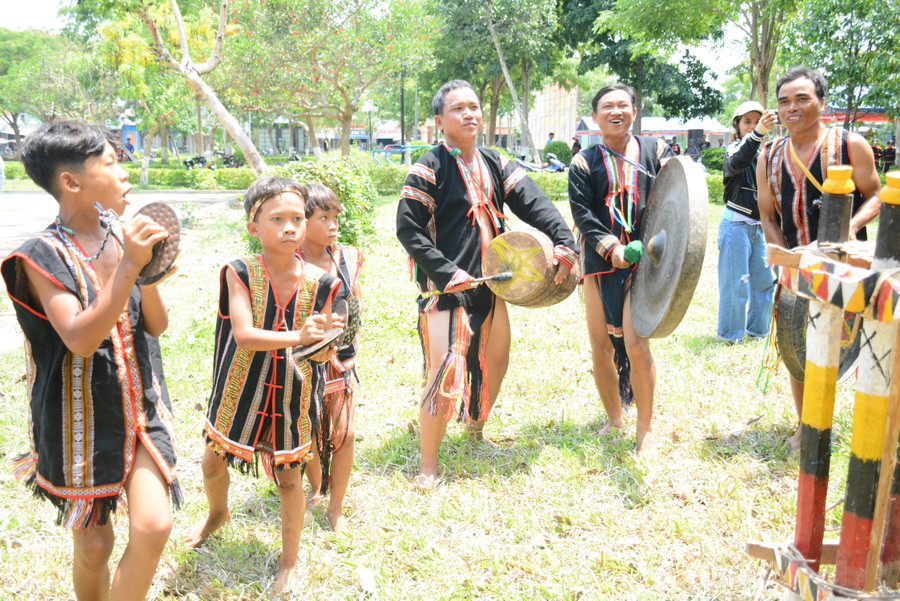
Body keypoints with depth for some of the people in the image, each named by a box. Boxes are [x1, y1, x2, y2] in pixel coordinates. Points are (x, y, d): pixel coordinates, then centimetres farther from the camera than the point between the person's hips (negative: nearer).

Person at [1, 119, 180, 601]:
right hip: (83, 416, -3)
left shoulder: (123, 238, 1)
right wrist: (128, 266, -31)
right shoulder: (44, 256, -14)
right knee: (94, 544, 11)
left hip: (140, 403, 4)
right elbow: (80, 340, -26)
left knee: (153, 526, -10)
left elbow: (156, 326, 2)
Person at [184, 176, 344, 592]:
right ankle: (217, 514, 54)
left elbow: (324, 352, -7)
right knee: (213, 463, 18)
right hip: (240, 390, 0)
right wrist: (296, 336, -39)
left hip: (290, 395, 0)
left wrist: (321, 341, -30)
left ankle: (290, 559, 34)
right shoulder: (240, 273, -14)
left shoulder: (320, 283, -10)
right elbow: (243, 335, -26)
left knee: (289, 477, 11)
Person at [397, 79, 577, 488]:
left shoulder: (495, 164, 9)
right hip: (446, 290, -7)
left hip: (489, 285, 7)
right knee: (446, 375, -9)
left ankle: (475, 431, 43)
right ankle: (428, 465, 8)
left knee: (496, 363, 19)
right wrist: (447, 273, -19)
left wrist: (563, 242, -16)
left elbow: (533, 202, -1)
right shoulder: (429, 169, -9)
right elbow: (408, 229, -13)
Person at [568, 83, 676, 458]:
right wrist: (609, 247, -18)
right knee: (600, 346, 5)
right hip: (599, 260, 2)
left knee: (635, 342, -13)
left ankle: (645, 428, 6)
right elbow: (582, 213, -4)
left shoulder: (655, 150, 8)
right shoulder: (583, 163, 7)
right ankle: (614, 420, 27)